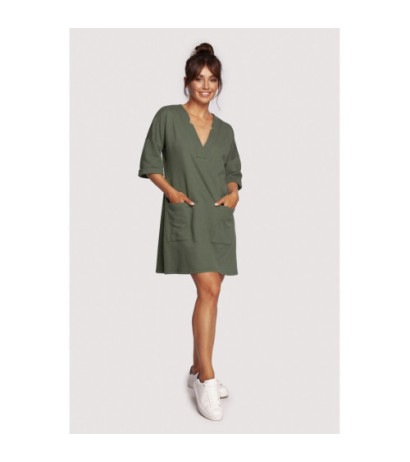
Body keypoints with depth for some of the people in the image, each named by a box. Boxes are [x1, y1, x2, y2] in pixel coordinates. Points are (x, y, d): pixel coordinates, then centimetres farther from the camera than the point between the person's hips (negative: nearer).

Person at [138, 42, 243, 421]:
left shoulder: (224, 130, 13)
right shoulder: (167, 117, 2)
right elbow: (149, 163, 4)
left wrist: (234, 192, 0)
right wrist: (170, 190, -10)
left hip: (219, 218, 5)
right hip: (185, 216, -5)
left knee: (210, 295, 8)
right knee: (209, 290, -18)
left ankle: (198, 371, 22)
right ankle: (208, 380, -14)